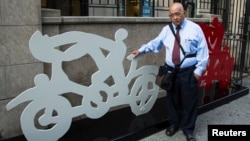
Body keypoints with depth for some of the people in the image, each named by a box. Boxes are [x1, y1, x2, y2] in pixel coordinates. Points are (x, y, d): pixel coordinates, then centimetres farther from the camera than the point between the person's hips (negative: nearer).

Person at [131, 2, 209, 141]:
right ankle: (174, 123, 37)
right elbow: (155, 43, 16)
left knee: (189, 101, 7)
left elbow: (202, 51, -5)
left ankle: (188, 128, 27)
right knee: (172, 99, 15)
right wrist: (141, 50, 10)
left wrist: (199, 70, -9)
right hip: (171, 71, 3)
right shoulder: (166, 29, 5)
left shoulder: (195, 28, -6)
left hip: (189, 72, -3)